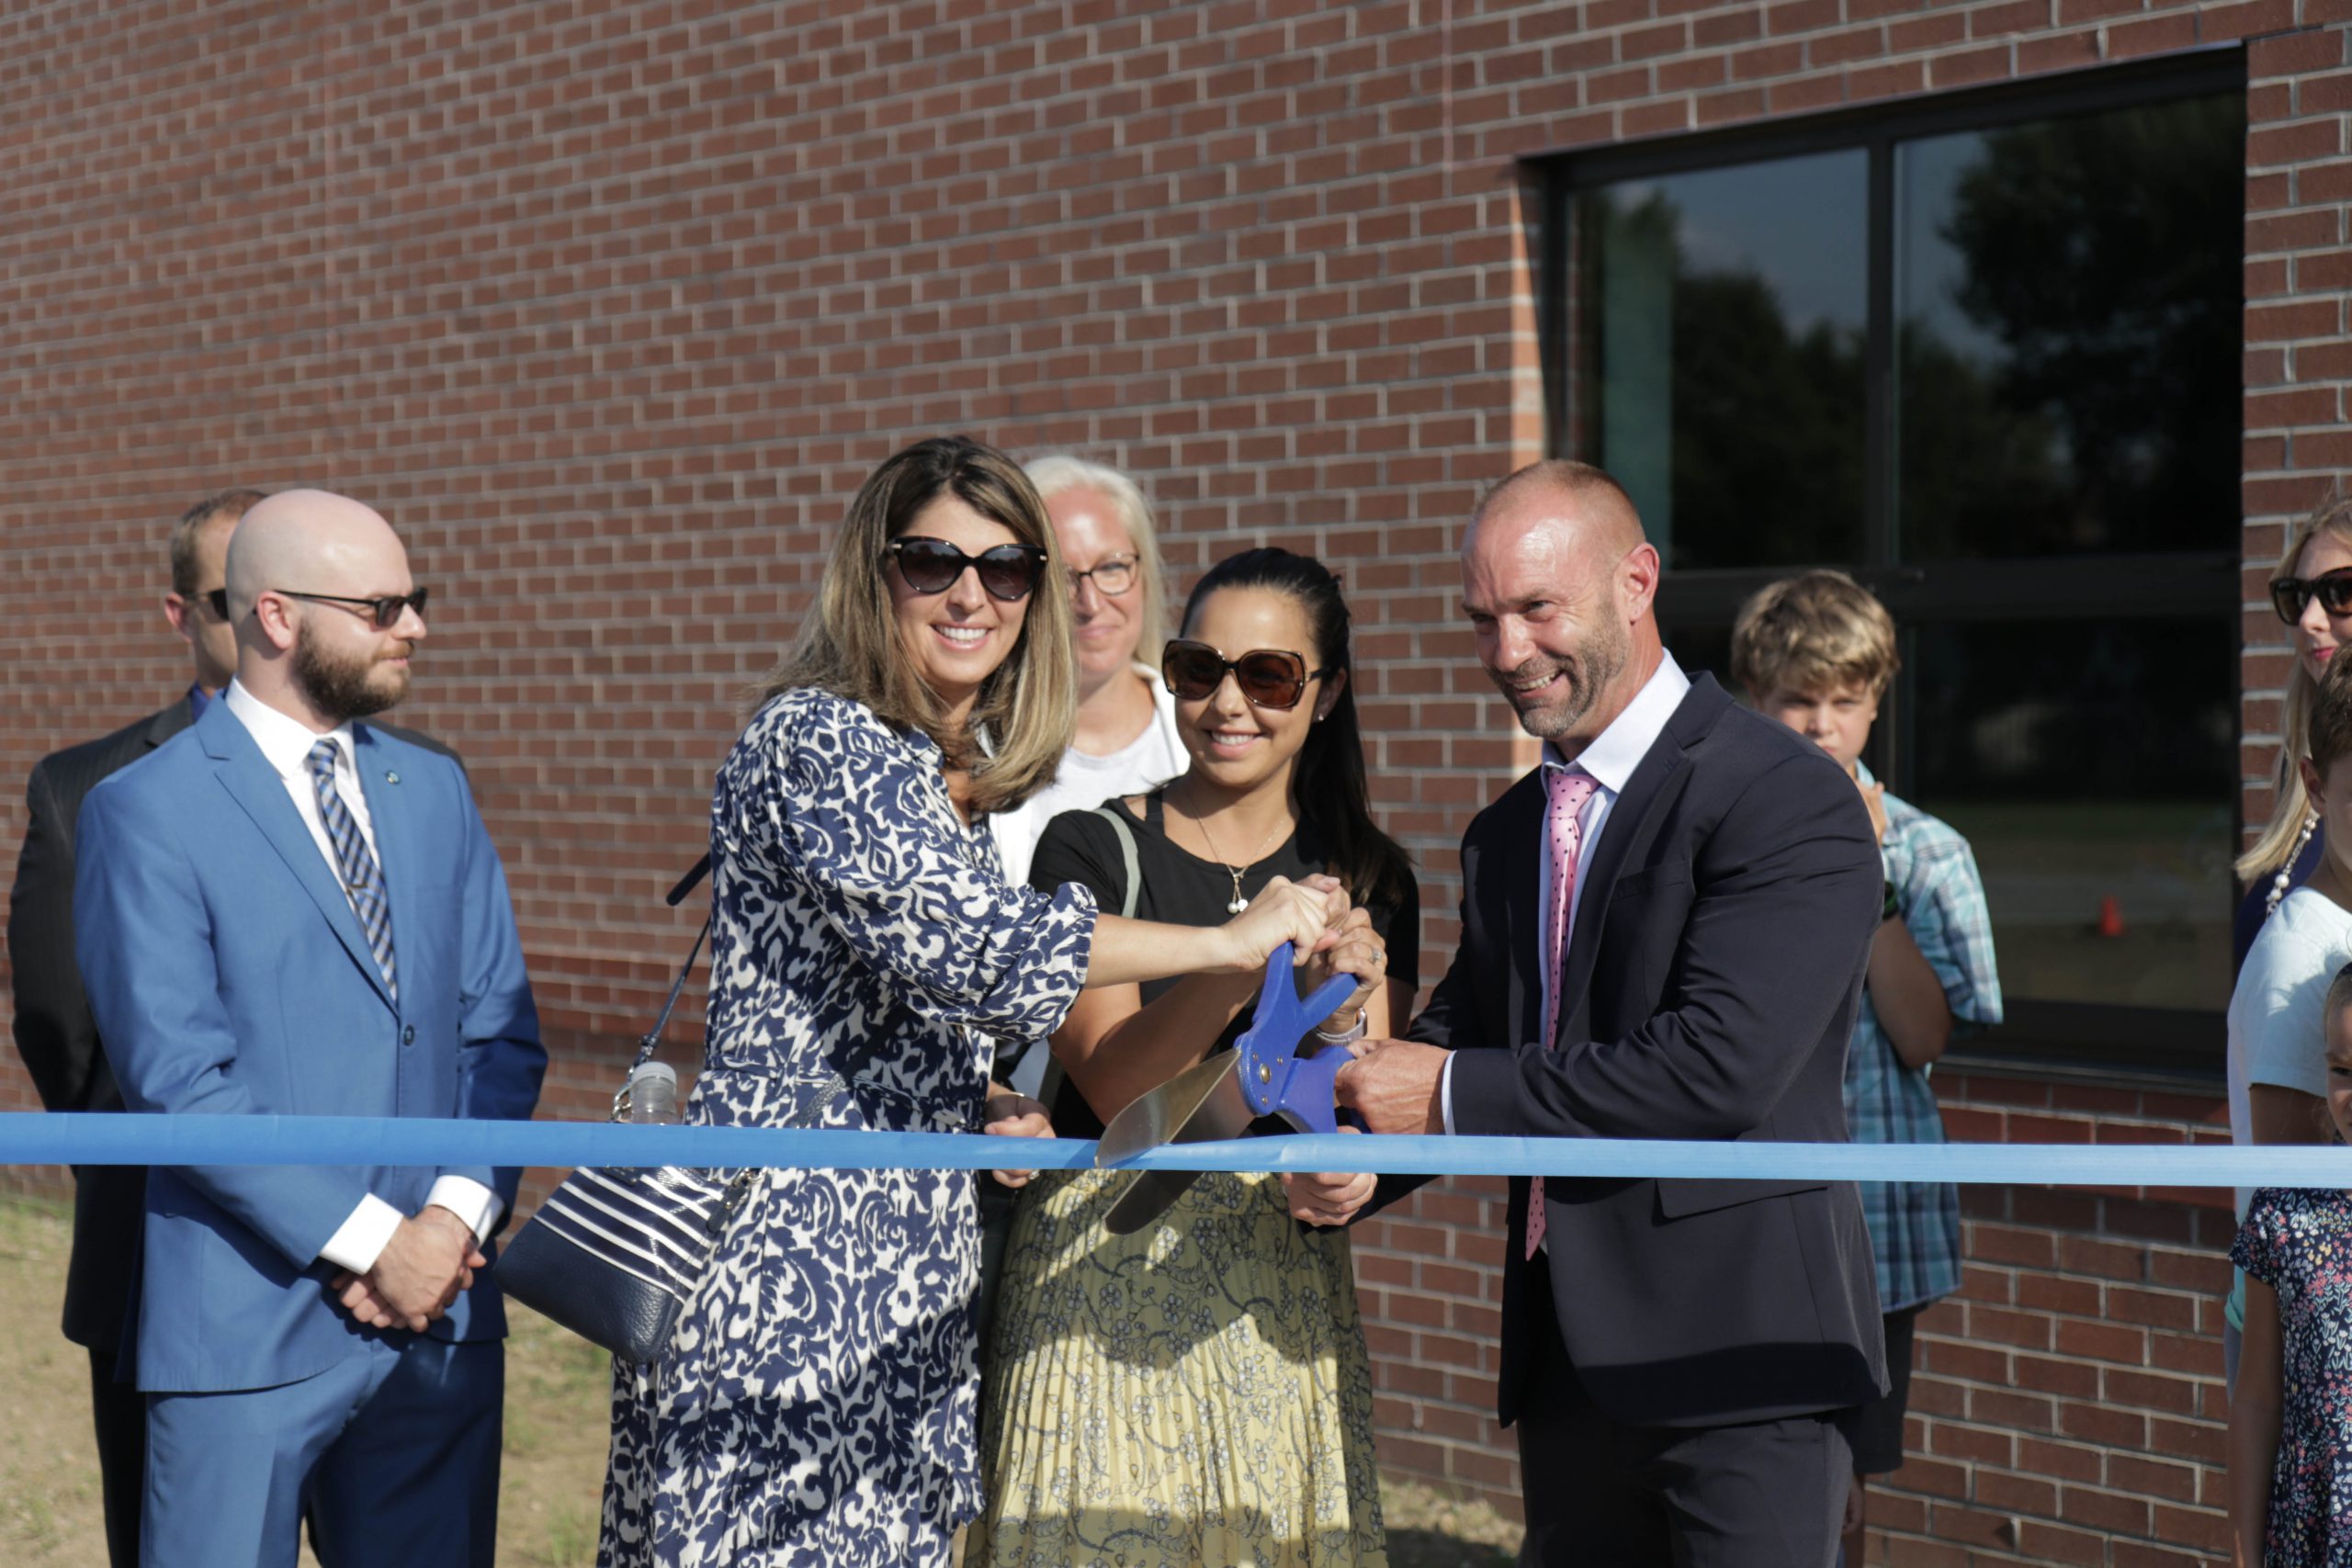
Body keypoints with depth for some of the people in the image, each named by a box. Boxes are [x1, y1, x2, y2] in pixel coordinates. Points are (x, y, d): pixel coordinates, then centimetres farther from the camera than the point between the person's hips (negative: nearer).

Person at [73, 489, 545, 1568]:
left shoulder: (435, 791, 12)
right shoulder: (146, 812, -7)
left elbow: (502, 1030, 9)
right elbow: (178, 1076, -13)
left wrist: (457, 1214, -6)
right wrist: (368, 1242, -14)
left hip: (442, 1316, 5)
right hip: (246, 1326, -5)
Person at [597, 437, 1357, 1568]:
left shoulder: (970, 782, 16)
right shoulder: (815, 738, -10)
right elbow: (955, 933, -24)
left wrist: (974, 1101, 6)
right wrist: (1228, 942, -18)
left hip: (909, 1282, 8)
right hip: (779, 1251, -8)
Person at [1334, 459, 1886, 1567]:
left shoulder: (1787, 800, -12)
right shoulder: (1505, 835, 14)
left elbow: (1723, 1065, -22)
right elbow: (1455, 1039, 17)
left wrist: (1456, 1094, -17)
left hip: (1736, 1348, -7)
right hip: (1566, 1354, 7)